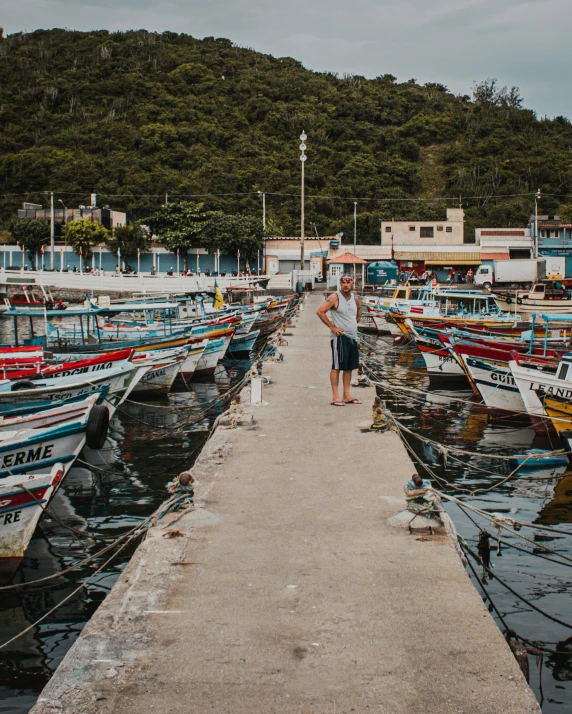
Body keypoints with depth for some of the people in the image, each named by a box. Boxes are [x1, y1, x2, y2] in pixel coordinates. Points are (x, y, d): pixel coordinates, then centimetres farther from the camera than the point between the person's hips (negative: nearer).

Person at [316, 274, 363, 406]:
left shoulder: (354, 297, 10)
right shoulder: (335, 297, -10)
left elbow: (359, 309, 32)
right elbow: (320, 311, -17)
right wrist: (332, 327, -15)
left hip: (353, 337, 7)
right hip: (340, 337, -7)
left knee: (349, 367, 9)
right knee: (337, 367, -5)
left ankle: (347, 396, 15)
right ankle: (335, 397, -4)